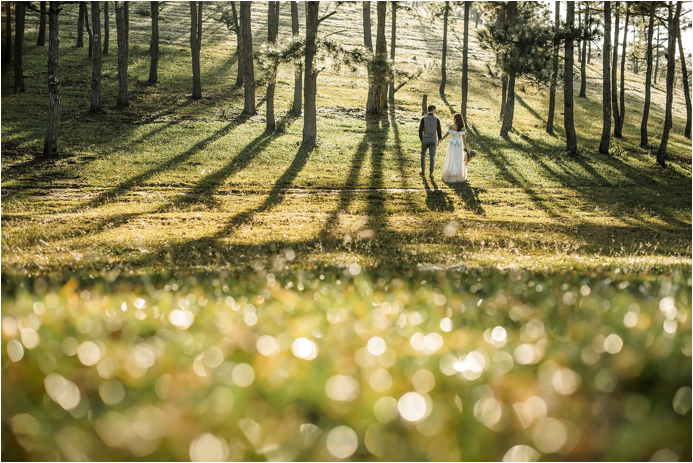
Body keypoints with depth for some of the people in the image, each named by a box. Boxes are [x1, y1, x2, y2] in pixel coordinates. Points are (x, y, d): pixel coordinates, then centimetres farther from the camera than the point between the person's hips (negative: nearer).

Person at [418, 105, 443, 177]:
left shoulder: (423, 119, -6)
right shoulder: (437, 119, -6)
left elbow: (420, 130, -6)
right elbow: (439, 131, -4)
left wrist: (421, 140, 9)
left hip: (425, 139, 0)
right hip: (433, 140, 0)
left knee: (423, 154, 21)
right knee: (432, 156, 8)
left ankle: (423, 170, 23)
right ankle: (431, 173, 6)